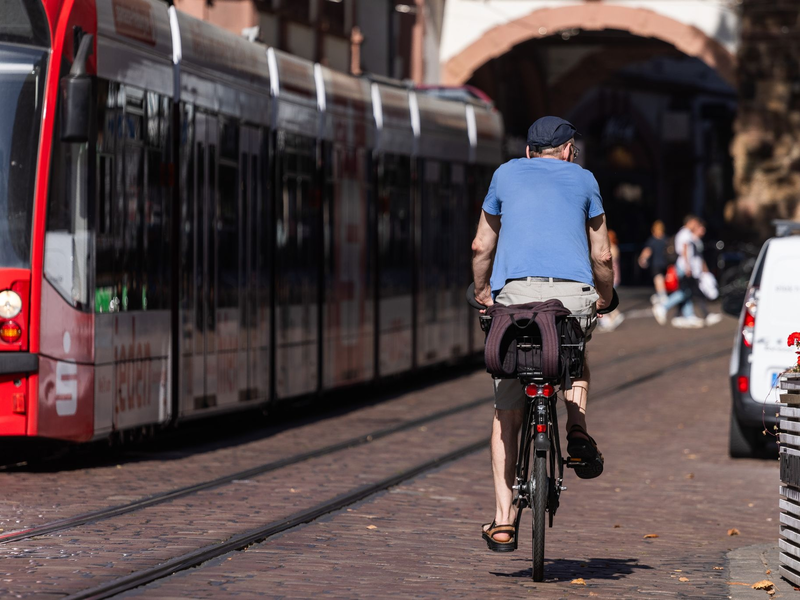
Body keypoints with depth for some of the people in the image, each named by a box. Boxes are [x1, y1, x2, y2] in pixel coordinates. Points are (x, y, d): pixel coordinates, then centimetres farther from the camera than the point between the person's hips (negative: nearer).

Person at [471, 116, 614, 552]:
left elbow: (482, 247, 24)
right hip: (573, 294, 0)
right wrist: (605, 296, 38)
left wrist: (482, 293, 40)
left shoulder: (506, 174, 21)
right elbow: (601, 256, 20)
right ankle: (577, 432, 10)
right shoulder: (582, 180, 19)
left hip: (516, 291, 0)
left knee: (506, 413, 6)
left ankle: (504, 521, -1)